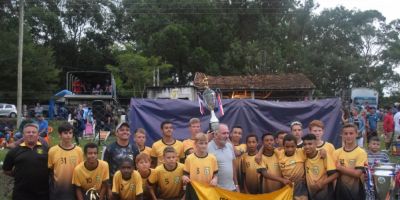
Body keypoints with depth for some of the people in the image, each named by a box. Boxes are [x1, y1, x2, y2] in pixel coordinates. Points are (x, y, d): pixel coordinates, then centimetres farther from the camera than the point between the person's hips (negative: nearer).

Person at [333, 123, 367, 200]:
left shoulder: (361, 152, -8)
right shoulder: (337, 152, 3)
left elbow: (357, 173, -17)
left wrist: (339, 168, -15)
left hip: (356, 192, -3)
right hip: (340, 191, 3)